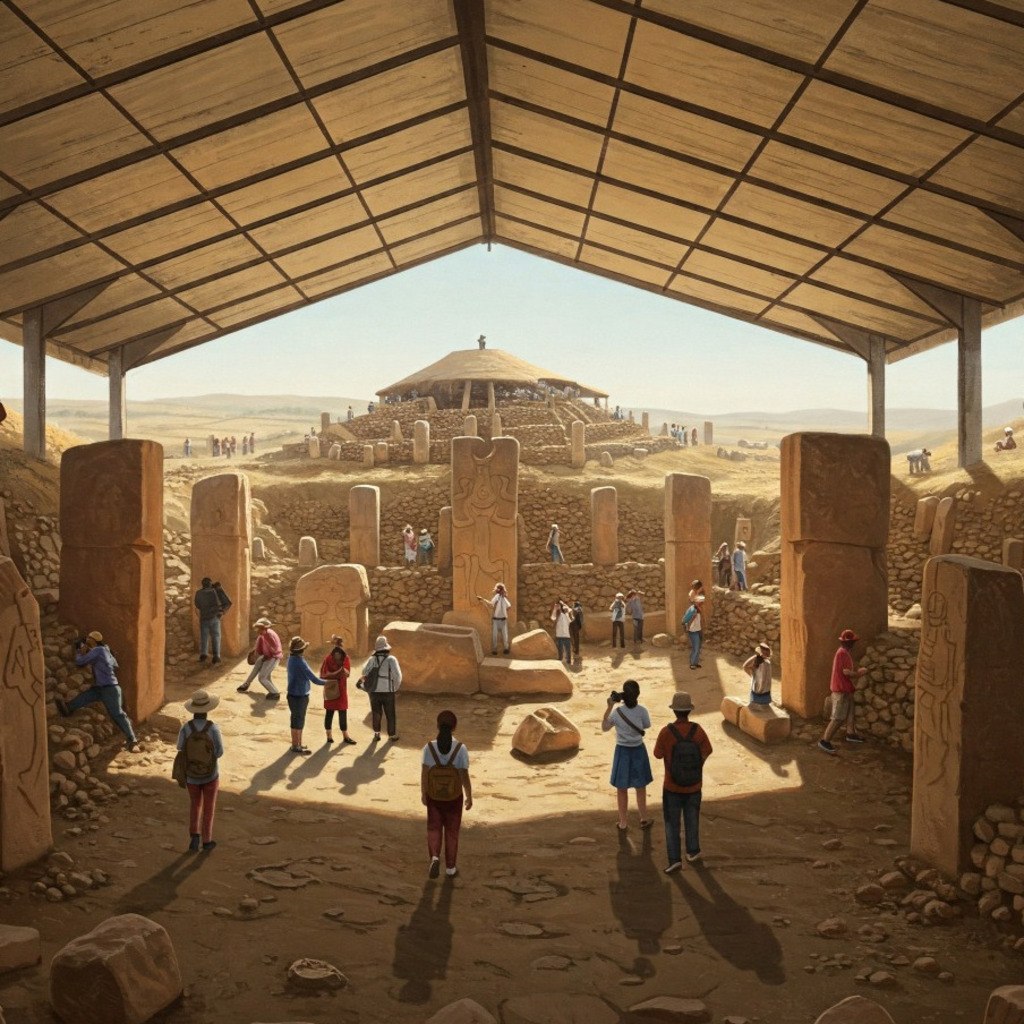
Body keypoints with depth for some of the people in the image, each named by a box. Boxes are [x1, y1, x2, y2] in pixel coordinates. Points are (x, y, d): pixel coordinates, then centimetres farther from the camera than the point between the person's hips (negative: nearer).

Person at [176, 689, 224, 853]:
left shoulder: (185, 728, -20)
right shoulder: (213, 728, -25)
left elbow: (181, 751, -7)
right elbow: (219, 752, -13)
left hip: (191, 775, 1)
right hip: (210, 774, -1)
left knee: (195, 804, 25)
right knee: (208, 808, 18)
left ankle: (194, 836, 13)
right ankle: (206, 842, 27)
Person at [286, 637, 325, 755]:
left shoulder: (292, 657, 4)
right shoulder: (299, 661, -24)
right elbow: (313, 678, -20)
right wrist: (325, 682, -7)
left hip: (294, 694, 9)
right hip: (299, 695, -9)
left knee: (298, 721, 18)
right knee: (298, 721, 1)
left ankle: (298, 744, 28)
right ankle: (296, 746, 10)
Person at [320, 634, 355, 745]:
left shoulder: (346, 659, -3)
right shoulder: (328, 659, -12)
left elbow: (348, 674, -10)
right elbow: (323, 675, -13)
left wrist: (344, 671, -32)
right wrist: (337, 673, -24)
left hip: (341, 689, 3)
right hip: (330, 689, -3)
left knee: (343, 713, 6)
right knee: (329, 712, 4)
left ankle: (345, 736, 13)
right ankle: (329, 735, 13)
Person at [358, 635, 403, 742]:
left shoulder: (372, 659, 0)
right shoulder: (391, 659, -7)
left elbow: (363, 674, -7)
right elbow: (397, 676, -13)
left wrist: (366, 687, 10)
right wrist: (395, 688, 3)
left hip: (374, 692, 2)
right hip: (388, 692, -2)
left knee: (376, 713, 19)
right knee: (390, 714, 13)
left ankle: (376, 734, 18)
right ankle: (392, 735, 21)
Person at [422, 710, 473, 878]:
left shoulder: (429, 747, -18)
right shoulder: (460, 749, -21)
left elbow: (424, 774, -11)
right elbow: (465, 776, -16)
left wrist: (423, 793, 5)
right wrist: (469, 797, -2)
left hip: (434, 796, 0)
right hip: (454, 797, 0)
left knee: (434, 828, 19)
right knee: (451, 831, 18)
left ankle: (434, 857, -4)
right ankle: (450, 867, 27)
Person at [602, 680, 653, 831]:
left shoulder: (616, 712, -18)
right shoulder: (642, 711, -19)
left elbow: (604, 728, -3)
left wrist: (609, 707, -5)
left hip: (622, 751, 0)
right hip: (638, 751, 0)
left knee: (622, 789, 15)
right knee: (640, 787, 19)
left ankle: (623, 823, 24)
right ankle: (644, 819, 33)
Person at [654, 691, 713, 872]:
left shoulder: (666, 732, -23)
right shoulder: (698, 730, -17)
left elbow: (658, 754, -8)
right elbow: (707, 751, -1)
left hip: (672, 786, -2)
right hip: (693, 785, 2)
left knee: (672, 823, 13)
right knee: (692, 818, 23)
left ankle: (675, 859, 10)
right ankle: (692, 852, 37)